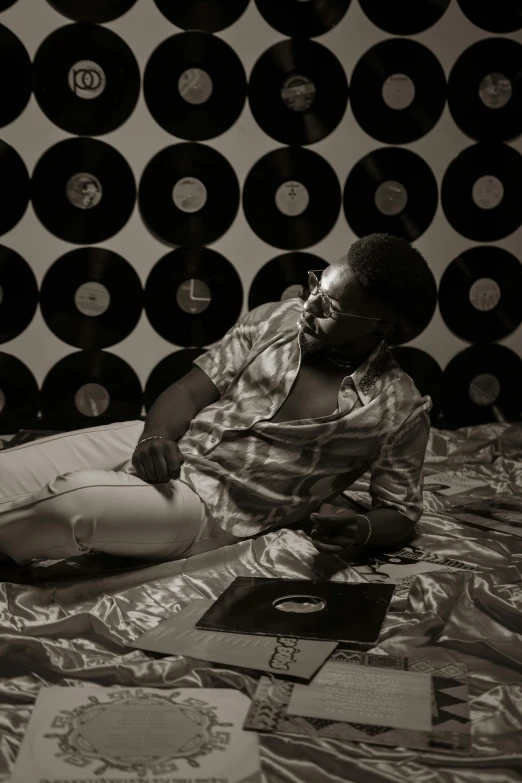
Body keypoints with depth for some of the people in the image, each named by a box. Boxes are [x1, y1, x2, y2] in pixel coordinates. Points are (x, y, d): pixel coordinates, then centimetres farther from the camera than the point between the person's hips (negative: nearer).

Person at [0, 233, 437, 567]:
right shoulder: (274, 320, 3)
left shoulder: (398, 408, -6)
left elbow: (402, 512, 2)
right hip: (154, 447, 5)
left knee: (71, 501, -30)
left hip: (212, 507, -4)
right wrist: (156, 437, -18)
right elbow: (192, 389, 3)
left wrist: (361, 530, -21)